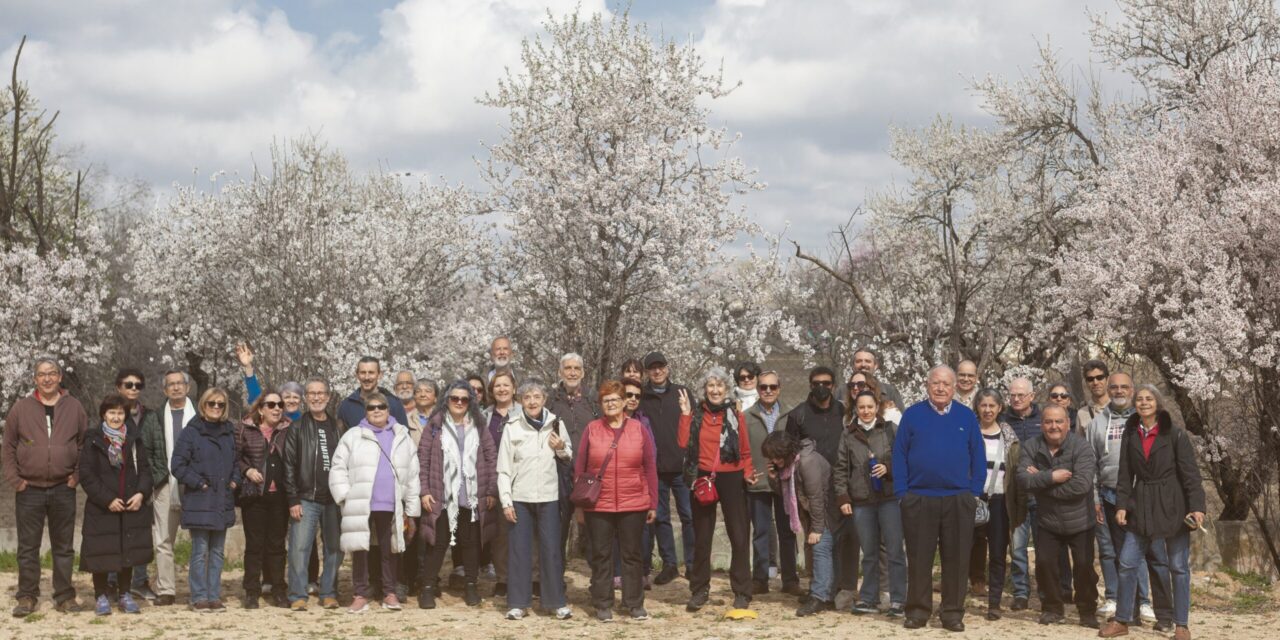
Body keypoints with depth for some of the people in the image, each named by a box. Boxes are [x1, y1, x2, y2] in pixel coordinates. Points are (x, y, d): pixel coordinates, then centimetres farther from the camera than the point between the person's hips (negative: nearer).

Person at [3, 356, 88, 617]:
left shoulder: (74, 407, 4)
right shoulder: (21, 408, 2)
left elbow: (86, 444, 10)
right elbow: (8, 447, 6)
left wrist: (79, 475, 0)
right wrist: (14, 479, -3)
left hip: (63, 490, 1)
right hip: (29, 489, -1)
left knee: (63, 547, 8)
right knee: (28, 547, 5)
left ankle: (65, 596, 15)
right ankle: (27, 597, 13)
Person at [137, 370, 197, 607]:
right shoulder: (154, 418, 13)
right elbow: (144, 450, 11)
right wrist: (154, 478, 1)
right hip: (164, 487, 2)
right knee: (163, 540, 0)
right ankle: (165, 590, 4)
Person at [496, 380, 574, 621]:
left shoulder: (556, 424, 3)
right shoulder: (512, 427, -2)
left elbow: (568, 458, 15)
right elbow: (504, 468, -1)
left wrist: (561, 449, -8)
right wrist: (506, 501, -7)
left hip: (548, 496, 1)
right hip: (519, 497, -1)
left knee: (551, 549, 3)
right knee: (518, 550, 3)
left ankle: (557, 602, 10)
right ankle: (517, 602, 10)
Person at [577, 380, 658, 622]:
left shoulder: (639, 429, 3)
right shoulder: (591, 430, 2)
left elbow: (650, 468, 5)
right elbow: (579, 468, 5)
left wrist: (653, 504, 3)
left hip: (633, 506, 0)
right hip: (598, 506, 0)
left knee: (632, 556, 8)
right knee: (600, 556, 6)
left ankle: (635, 604, 18)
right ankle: (603, 605, 16)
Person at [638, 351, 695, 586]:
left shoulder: (682, 393, 5)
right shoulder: (641, 397, 7)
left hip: (682, 467, -1)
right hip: (655, 469, 2)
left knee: (689, 515, 0)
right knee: (660, 518, 6)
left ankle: (692, 563, 8)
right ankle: (669, 564, 15)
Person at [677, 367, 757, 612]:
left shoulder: (735, 415, 3)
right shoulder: (696, 415, 5)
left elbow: (745, 452, 4)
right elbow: (684, 443, -9)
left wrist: (748, 473, -11)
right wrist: (685, 415, -9)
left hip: (731, 479, -1)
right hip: (703, 479, 1)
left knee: (739, 537, -2)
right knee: (701, 538, 9)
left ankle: (742, 593, 6)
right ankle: (699, 591, 18)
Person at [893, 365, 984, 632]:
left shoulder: (967, 417, 6)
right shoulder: (913, 415, 2)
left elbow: (978, 457, 8)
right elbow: (899, 455, 2)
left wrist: (974, 491, 1)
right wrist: (902, 491, -4)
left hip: (958, 500, 1)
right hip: (919, 499, -1)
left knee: (956, 558, 4)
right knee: (919, 558, 5)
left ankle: (953, 612, 12)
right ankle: (918, 610, 14)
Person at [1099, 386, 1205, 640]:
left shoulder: (1176, 434, -5)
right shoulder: (1130, 435, 6)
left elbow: (1190, 473, -8)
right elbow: (1125, 474, 7)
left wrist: (1197, 506, -17)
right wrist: (1121, 505, -2)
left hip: (1172, 506, -3)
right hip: (1140, 506, 3)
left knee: (1178, 566, 3)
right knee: (1127, 563, 2)